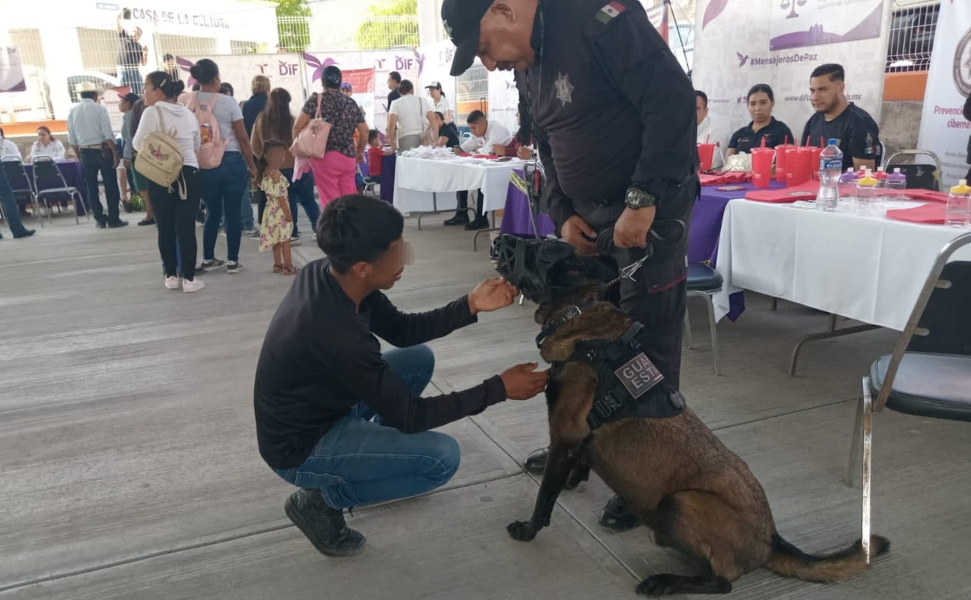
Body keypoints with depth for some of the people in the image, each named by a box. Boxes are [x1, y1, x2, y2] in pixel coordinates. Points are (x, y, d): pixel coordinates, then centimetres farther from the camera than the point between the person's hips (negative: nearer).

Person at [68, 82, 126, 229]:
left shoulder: (72, 111, 6)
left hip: (84, 152, 4)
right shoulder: (99, 109, -6)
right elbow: (108, 134, -13)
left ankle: (100, 220, 12)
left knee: (91, 187, 9)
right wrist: (115, 153, -9)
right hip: (102, 151, -4)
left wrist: (80, 156, 16)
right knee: (111, 186, 4)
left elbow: (72, 138, 8)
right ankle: (113, 219, 4)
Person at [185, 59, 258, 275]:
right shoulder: (228, 103, -8)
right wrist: (252, 166, 3)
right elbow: (242, 138, -7)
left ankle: (208, 259, 22)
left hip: (202, 165, 4)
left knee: (212, 212, 17)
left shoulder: (188, 103, 0)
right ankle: (232, 261, 9)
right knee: (233, 212, 5)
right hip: (231, 163, -3)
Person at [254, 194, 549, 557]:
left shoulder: (327, 274, -12)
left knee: (419, 358, 8)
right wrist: (500, 389, -21)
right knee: (442, 458, -14)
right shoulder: (335, 333, -37)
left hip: (322, 407, 8)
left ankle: (376, 459, 20)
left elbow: (402, 330, 3)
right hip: (300, 448, -8)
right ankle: (320, 499, 0)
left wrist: (469, 306, -11)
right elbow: (409, 415, -25)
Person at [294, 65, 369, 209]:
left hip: (324, 157, -4)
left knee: (330, 202, -2)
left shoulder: (316, 100, -1)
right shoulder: (351, 103, 11)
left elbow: (298, 126, -5)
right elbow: (364, 131, 13)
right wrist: (360, 152, 27)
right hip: (348, 157, 4)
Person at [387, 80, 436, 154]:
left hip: (405, 138, -2)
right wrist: (436, 138, 9)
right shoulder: (423, 101, 11)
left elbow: (391, 125, -5)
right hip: (423, 139, 2)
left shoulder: (396, 103, 5)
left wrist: (392, 145, 1)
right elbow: (433, 120, 4)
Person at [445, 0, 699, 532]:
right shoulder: (527, 67, 9)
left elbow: (674, 100, -23)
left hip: (650, 211, -8)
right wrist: (563, 214, 1)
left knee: (649, 345, -2)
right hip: (591, 218, 8)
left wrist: (643, 201, -24)